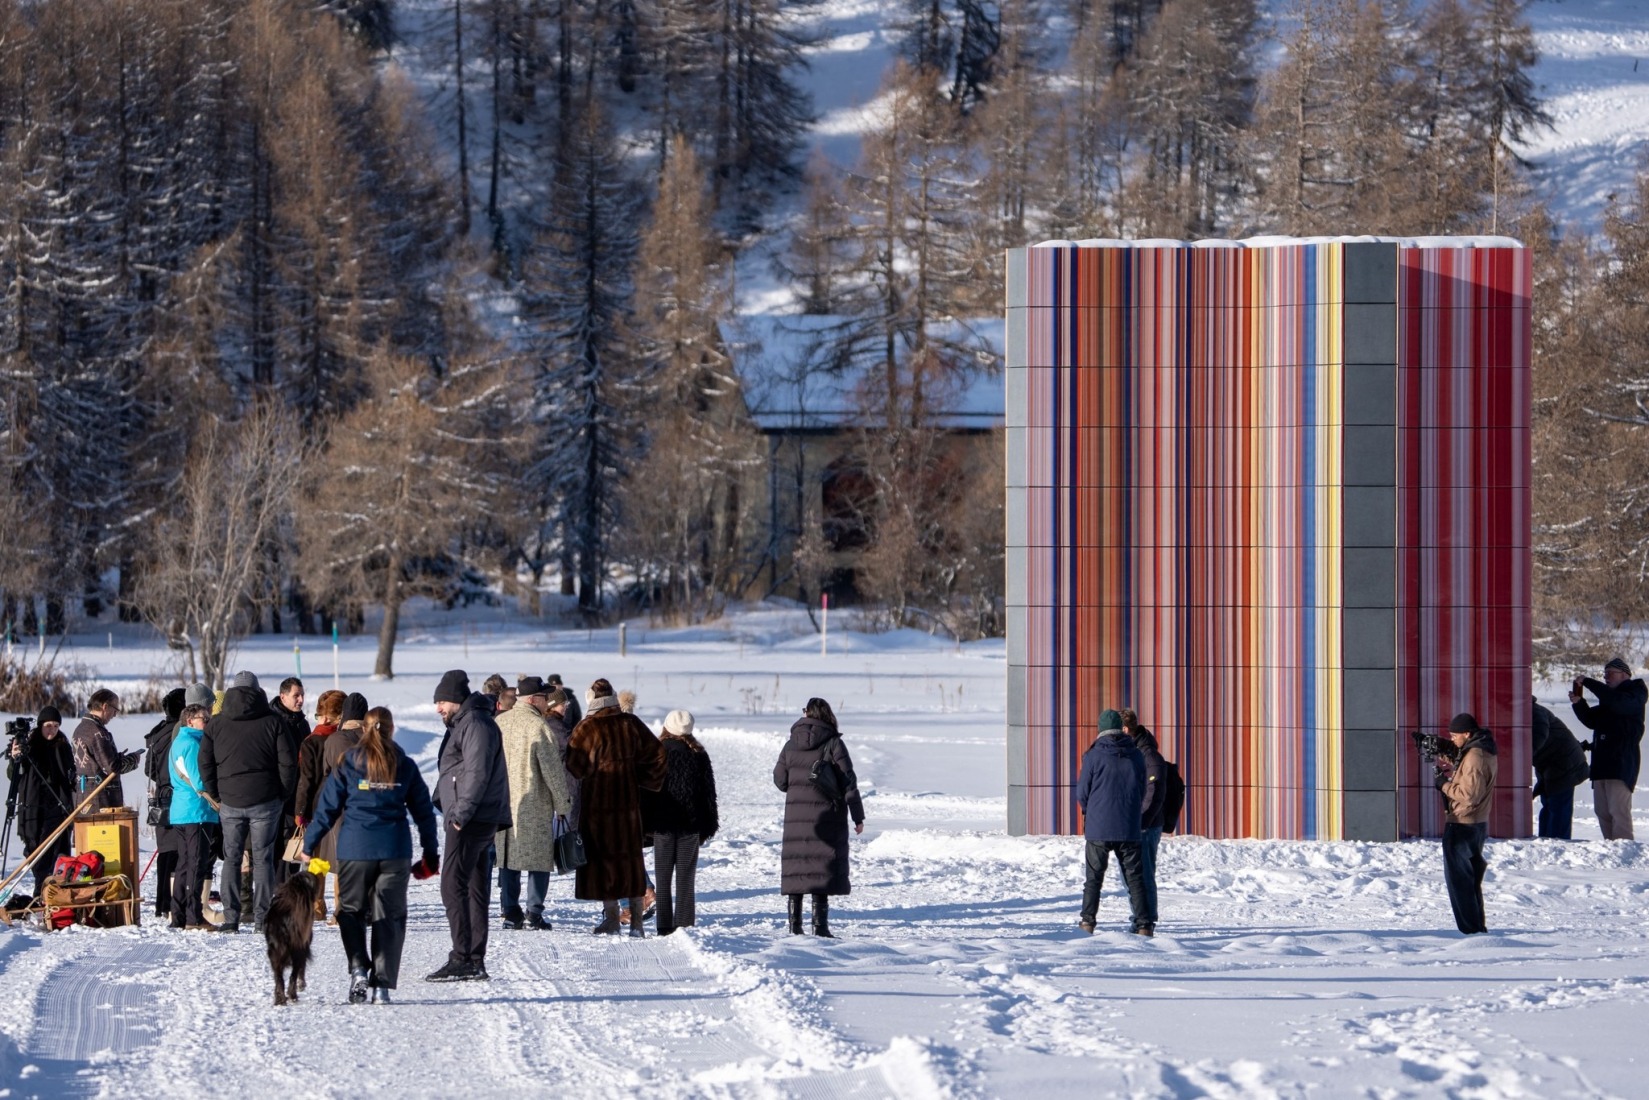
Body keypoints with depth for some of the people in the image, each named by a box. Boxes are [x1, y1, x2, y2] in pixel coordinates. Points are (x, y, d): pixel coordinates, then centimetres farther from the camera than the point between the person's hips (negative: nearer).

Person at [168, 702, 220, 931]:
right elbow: (200, 783, -17)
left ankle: (178, 916, 14)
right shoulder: (192, 744, -13)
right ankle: (194, 918, -11)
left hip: (179, 811, 10)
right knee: (198, 865, -8)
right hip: (197, 812, -10)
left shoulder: (177, 742, 17)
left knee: (184, 863, 13)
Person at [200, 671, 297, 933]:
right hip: (265, 801, -1)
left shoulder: (216, 724, 3)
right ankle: (262, 918, 0)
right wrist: (282, 794, 7)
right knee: (263, 859, 3)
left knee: (231, 859, 8)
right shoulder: (273, 721, -1)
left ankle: (231, 918, 2)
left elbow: (205, 763, 2)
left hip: (230, 802, 1)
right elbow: (288, 761, -3)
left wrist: (216, 796, 11)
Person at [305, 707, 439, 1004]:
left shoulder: (348, 765, 0)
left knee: (351, 910, 13)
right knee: (389, 916, 6)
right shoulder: (405, 767, 5)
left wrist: (308, 844, 8)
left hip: (355, 849, -1)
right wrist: (431, 853, 17)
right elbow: (423, 811, 9)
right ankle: (382, 985, 0)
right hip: (395, 852, 1)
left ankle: (358, 968, -7)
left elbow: (327, 808, 0)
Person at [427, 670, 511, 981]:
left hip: (471, 821, -11)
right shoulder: (463, 724, 21)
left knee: (453, 886, -14)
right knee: (475, 889, 11)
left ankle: (462, 959, -17)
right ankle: (475, 962, 13)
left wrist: (461, 814, -24)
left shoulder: (476, 725, -12)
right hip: (477, 821, 11)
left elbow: (477, 774, -21)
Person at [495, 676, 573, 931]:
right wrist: (563, 804, -2)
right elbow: (553, 770, -12)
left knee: (508, 858, 12)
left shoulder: (498, 724, 6)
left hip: (502, 803, 6)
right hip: (534, 805, -6)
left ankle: (510, 911, 11)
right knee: (539, 860, 1)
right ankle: (534, 912, -3)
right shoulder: (539, 727, -13)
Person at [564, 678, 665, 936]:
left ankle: (611, 917, 1)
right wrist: (649, 783, 19)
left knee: (603, 857, 2)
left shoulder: (588, 729, -13)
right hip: (629, 800, 5)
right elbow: (655, 754, 8)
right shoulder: (632, 725, 2)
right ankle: (636, 917, 12)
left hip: (597, 802, -5)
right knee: (631, 857, 11)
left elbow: (574, 767, -10)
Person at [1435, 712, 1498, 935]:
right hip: (1478, 824, 10)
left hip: (1461, 826, -10)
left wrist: (1444, 784, -14)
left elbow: (1469, 795, -25)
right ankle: (1477, 926, 24)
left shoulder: (1474, 757, -21)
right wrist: (1451, 772, 5)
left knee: (1458, 878, -4)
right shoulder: (1486, 753, 11)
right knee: (1471, 879, 18)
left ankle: (1470, 928, -4)